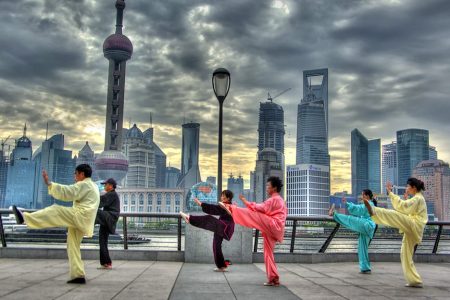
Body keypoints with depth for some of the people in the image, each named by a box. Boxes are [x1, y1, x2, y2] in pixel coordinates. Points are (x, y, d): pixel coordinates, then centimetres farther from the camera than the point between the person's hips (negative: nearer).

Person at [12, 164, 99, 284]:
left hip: (80, 216, -10)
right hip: (82, 222, 10)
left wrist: (49, 183, -19)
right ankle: (78, 275, 6)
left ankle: (25, 217, -28)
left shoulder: (84, 185, -5)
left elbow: (67, 192, -18)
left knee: (55, 211, -18)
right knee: (73, 246, 8)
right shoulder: (92, 186, 27)